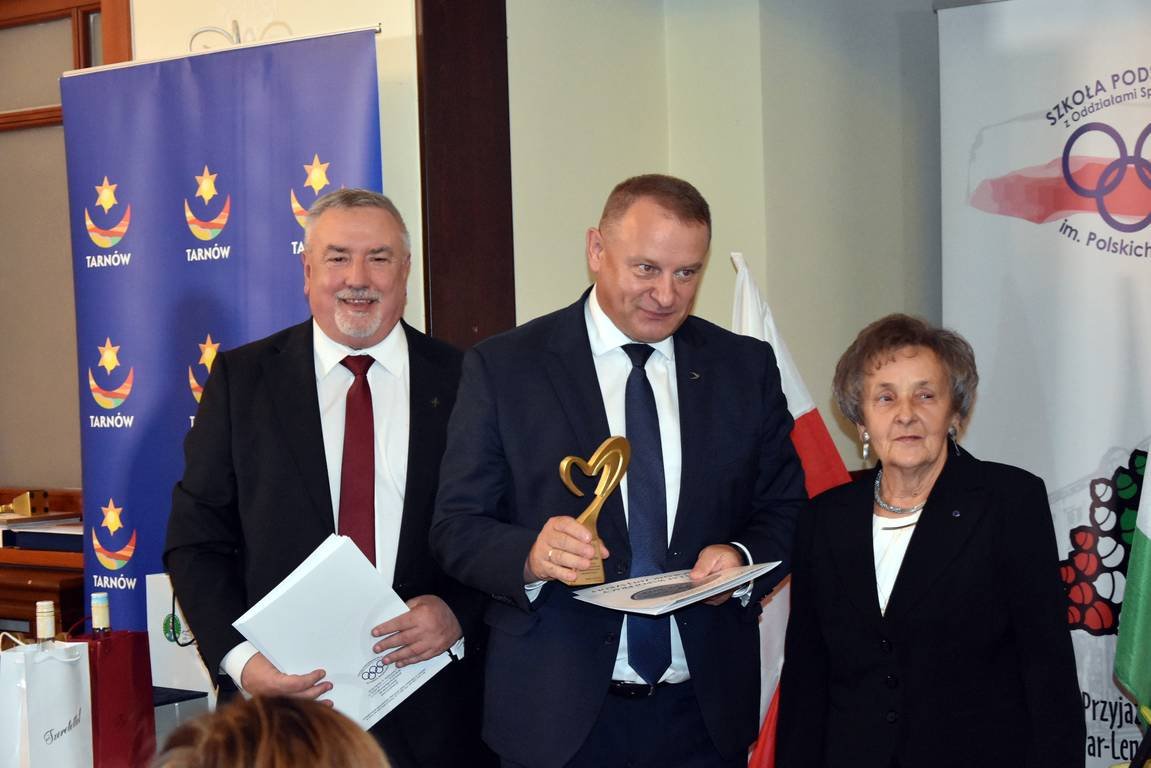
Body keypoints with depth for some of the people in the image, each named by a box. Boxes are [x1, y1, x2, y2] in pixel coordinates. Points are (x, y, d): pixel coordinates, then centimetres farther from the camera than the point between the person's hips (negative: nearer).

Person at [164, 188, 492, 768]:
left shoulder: (461, 381, 1)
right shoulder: (241, 379, 2)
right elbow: (196, 540, 1)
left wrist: (458, 612, -16)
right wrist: (239, 658, -13)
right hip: (281, 695, 0)